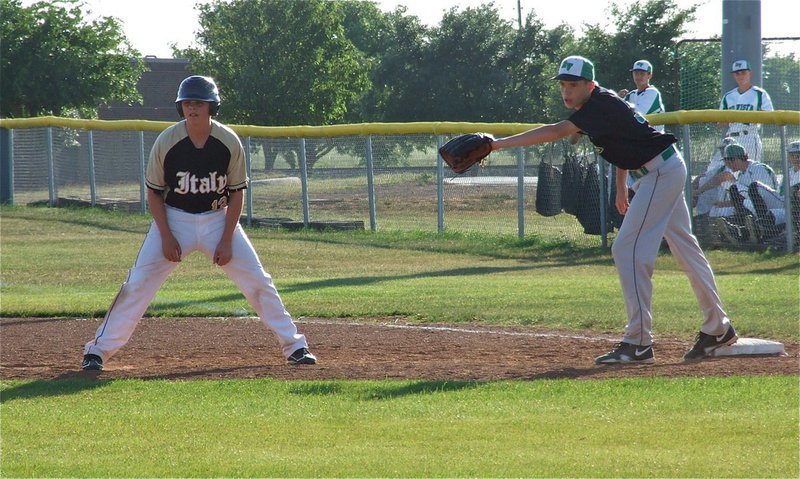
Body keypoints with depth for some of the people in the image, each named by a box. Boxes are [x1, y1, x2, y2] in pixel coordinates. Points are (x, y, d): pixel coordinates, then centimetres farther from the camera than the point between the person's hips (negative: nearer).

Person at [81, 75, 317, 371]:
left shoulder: (229, 142, -12)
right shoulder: (166, 142, -14)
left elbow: (236, 192, -3)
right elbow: (154, 192, -4)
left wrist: (227, 240, -10)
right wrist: (166, 237, -12)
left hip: (218, 219, 1)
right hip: (174, 219, -1)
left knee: (257, 281, -3)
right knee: (138, 285, -9)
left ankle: (294, 346, 9)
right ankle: (98, 350, -2)